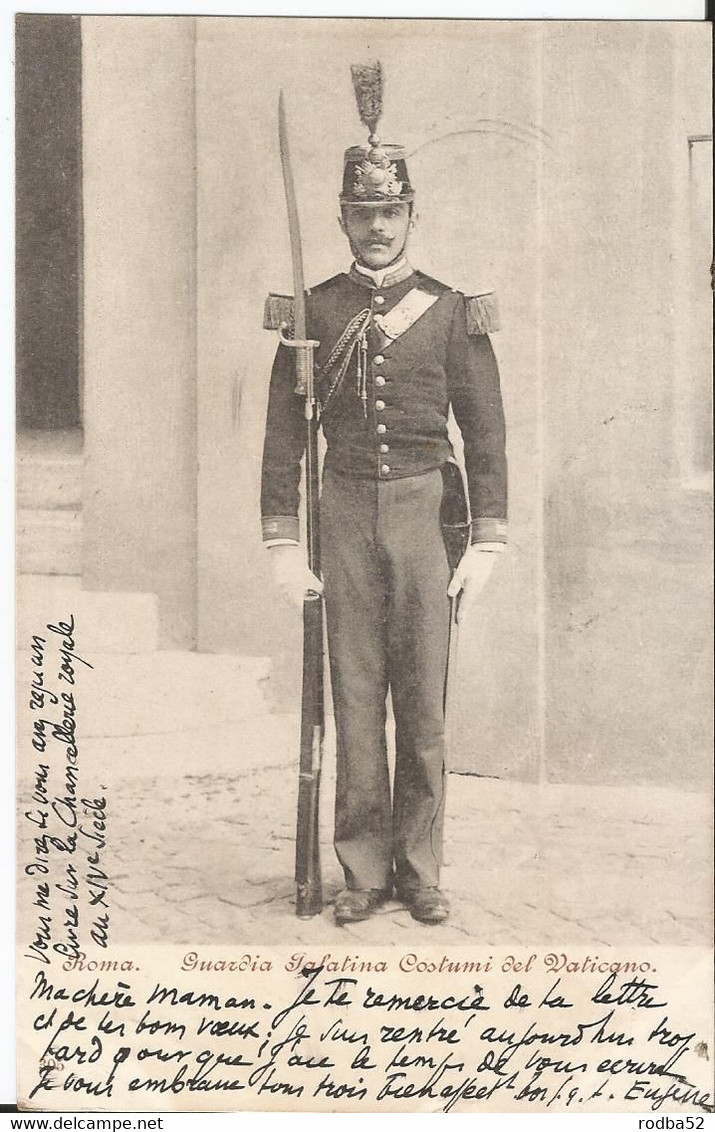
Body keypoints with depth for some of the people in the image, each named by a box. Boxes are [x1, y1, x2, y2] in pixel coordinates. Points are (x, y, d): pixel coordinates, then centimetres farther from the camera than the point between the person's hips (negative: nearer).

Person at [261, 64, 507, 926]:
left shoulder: (451, 312, 4)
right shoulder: (313, 311, 6)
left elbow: (485, 432, 5)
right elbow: (283, 433, 6)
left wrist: (487, 541, -1)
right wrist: (282, 542, 0)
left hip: (423, 513, 0)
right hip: (345, 515, 1)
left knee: (424, 703, 3)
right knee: (355, 700, 3)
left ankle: (419, 870, 15)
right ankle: (364, 870, 14)